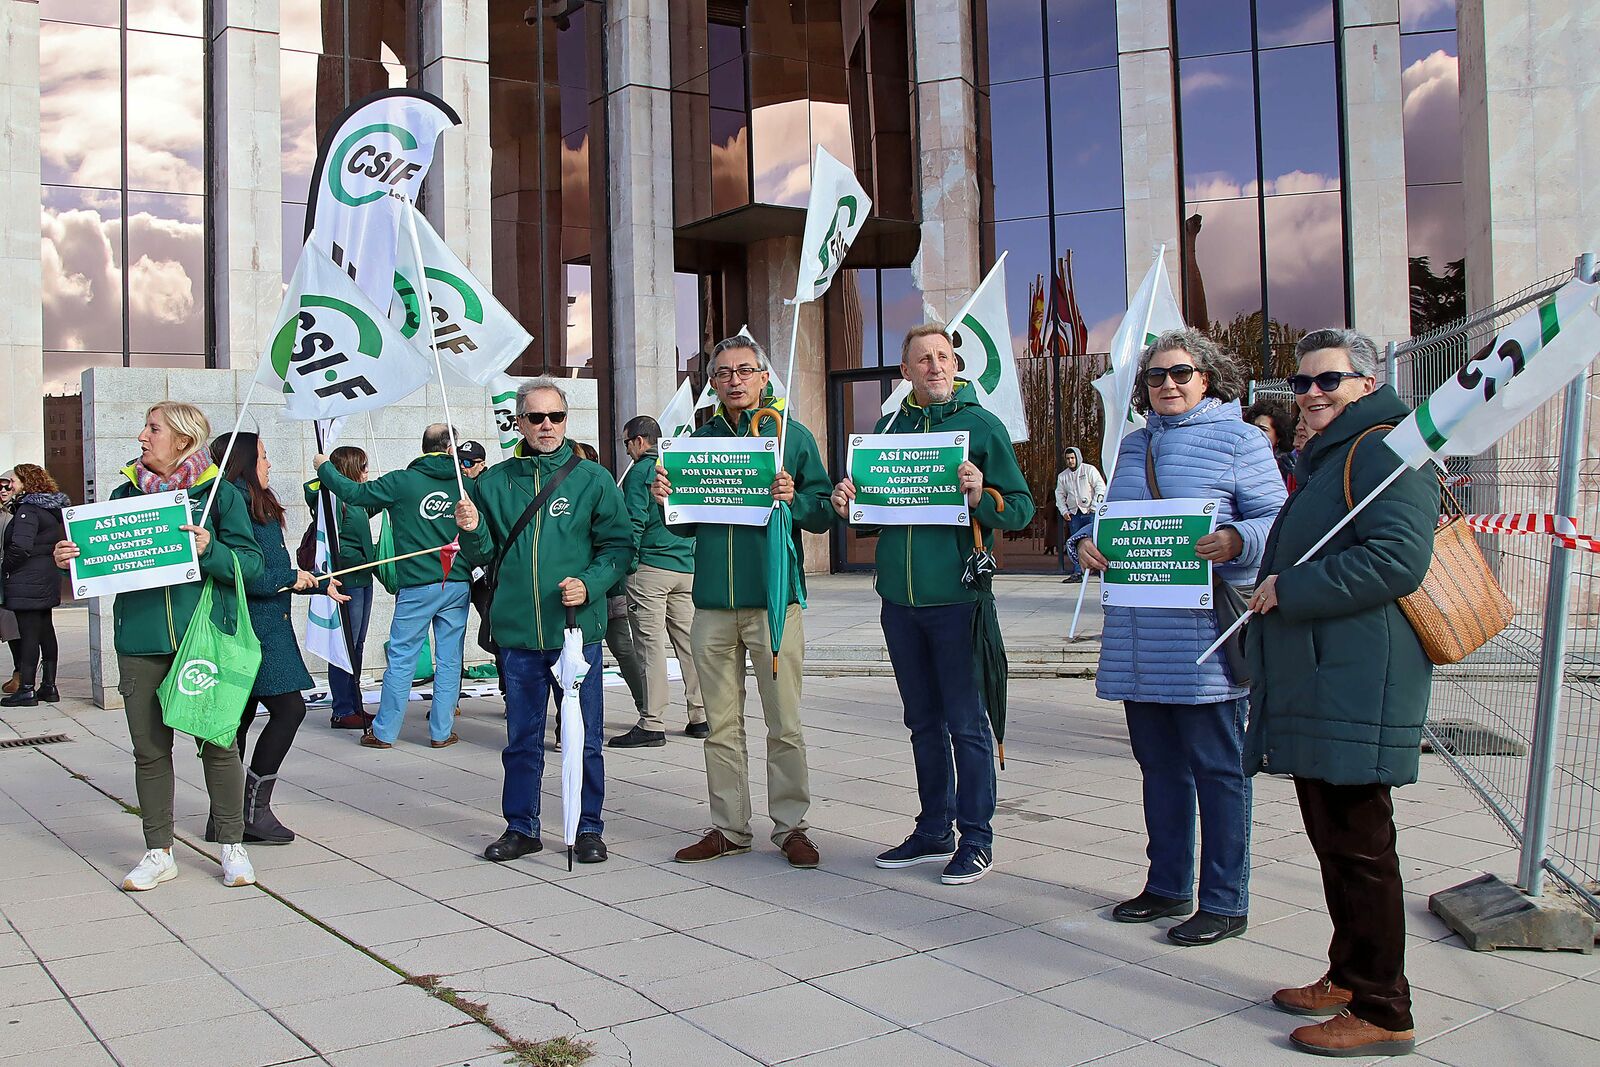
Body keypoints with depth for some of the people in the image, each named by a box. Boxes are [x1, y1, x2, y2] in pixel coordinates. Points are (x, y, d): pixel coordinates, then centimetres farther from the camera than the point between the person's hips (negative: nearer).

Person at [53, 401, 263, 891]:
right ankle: (159, 853, 21)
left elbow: (250, 563, -5)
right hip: (141, 643, 3)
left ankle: (233, 847, 17)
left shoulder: (218, 493, 0)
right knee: (150, 749, 9)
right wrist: (69, 560, -6)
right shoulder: (125, 494, 10)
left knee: (218, 743, 3)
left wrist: (210, 550, -22)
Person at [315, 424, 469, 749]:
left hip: (417, 587, -2)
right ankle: (441, 732, 13)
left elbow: (354, 492, -1)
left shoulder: (402, 482, -6)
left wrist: (324, 466, 14)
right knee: (449, 660, 8)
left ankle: (384, 732, 12)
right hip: (458, 584, 3)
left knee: (401, 659, 5)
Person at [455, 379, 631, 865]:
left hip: (576, 629, -2)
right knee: (522, 738, 13)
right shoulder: (494, 481, 7)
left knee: (584, 738, 7)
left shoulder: (592, 478, 0)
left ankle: (588, 828, 21)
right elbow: (485, 556, 10)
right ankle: (521, 828, 26)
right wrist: (472, 532, -10)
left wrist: (589, 584, -15)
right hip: (517, 630, 2)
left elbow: (617, 547, 0)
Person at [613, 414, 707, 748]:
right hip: (687, 567, 7)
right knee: (689, 641, 9)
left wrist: (626, 565, -5)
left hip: (650, 569, -7)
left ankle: (652, 724, -3)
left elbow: (635, 524, -12)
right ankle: (700, 717, 13)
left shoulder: (639, 472, -6)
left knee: (651, 644, -4)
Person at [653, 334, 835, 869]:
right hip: (712, 602, 4)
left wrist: (793, 500, -19)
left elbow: (825, 513, 0)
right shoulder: (700, 439, 13)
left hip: (774, 599, -3)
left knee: (784, 724, 1)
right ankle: (729, 828, 19)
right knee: (721, 724, 9)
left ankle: (790, 826, 12)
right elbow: (686, 524, 16)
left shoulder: (792, 435, 4)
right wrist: (665, 499, -4)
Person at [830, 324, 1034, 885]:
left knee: (966, 723, 1)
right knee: (924, 722, 14)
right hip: (899, 599, 5)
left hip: (956, 596, -5)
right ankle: (934, 831, 26)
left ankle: (976, 839, 13)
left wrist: (982, 498, -23)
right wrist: (847, 505, -3)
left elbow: (1023, 508, -5)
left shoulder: (982, 425, -2)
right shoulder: (887, 427, 11)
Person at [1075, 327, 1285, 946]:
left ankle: (1225, 903, 11)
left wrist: (1235, 541, -26)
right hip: (1138, 640, 6)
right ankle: (1168, 887, 27)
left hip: (1203, 640, -6)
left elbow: (1277, 522, -6)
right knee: (1158, 765, 14)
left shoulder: (1238, 440, 1)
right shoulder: (1134, 445, 18)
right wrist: (1087, 544, 0)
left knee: (1216, 767, 0)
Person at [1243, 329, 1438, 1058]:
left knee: (1358, 843, -4)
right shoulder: (1325, 456, 21)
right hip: (1316, 682, 11)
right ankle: (1349, 977, 30)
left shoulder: (1383, 449, -12)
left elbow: (1398, 559, -24)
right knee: (1330, 836, 17)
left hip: (1358, 688, -10)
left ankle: (1381, 1012, 6)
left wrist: (1292, 589, -18)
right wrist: (1279, 588, 16)